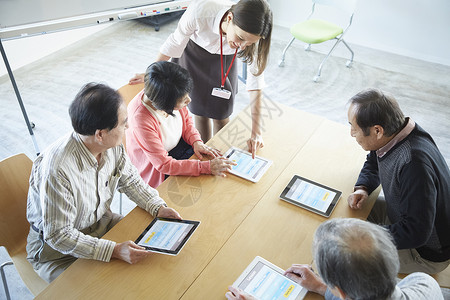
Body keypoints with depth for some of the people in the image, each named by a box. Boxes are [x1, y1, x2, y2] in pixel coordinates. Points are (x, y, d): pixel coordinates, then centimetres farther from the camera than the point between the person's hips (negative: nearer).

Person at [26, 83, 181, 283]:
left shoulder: (112, 146, -14)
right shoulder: (57, 170, -35)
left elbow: (129, 179, 4)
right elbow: (58, 235, -28)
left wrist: (157, 207, -11)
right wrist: (114, 250, -34)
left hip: (101, 223, 6)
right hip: (56, 249, -6)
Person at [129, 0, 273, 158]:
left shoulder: (251, 37, -34)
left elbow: (255, 81, -23)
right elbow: (175, 43, -21)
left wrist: (256, 132, -24)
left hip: (223, 59, 1)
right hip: (193, 53, -1)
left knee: (221, 115, 2)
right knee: (200, 110, 6)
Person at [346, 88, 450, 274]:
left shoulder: (414, 165, -38)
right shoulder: (395, 134, -10)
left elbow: (416, 232, -35)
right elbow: (373, 163, 12)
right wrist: (362, 188, -8)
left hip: (428, 253, -9)